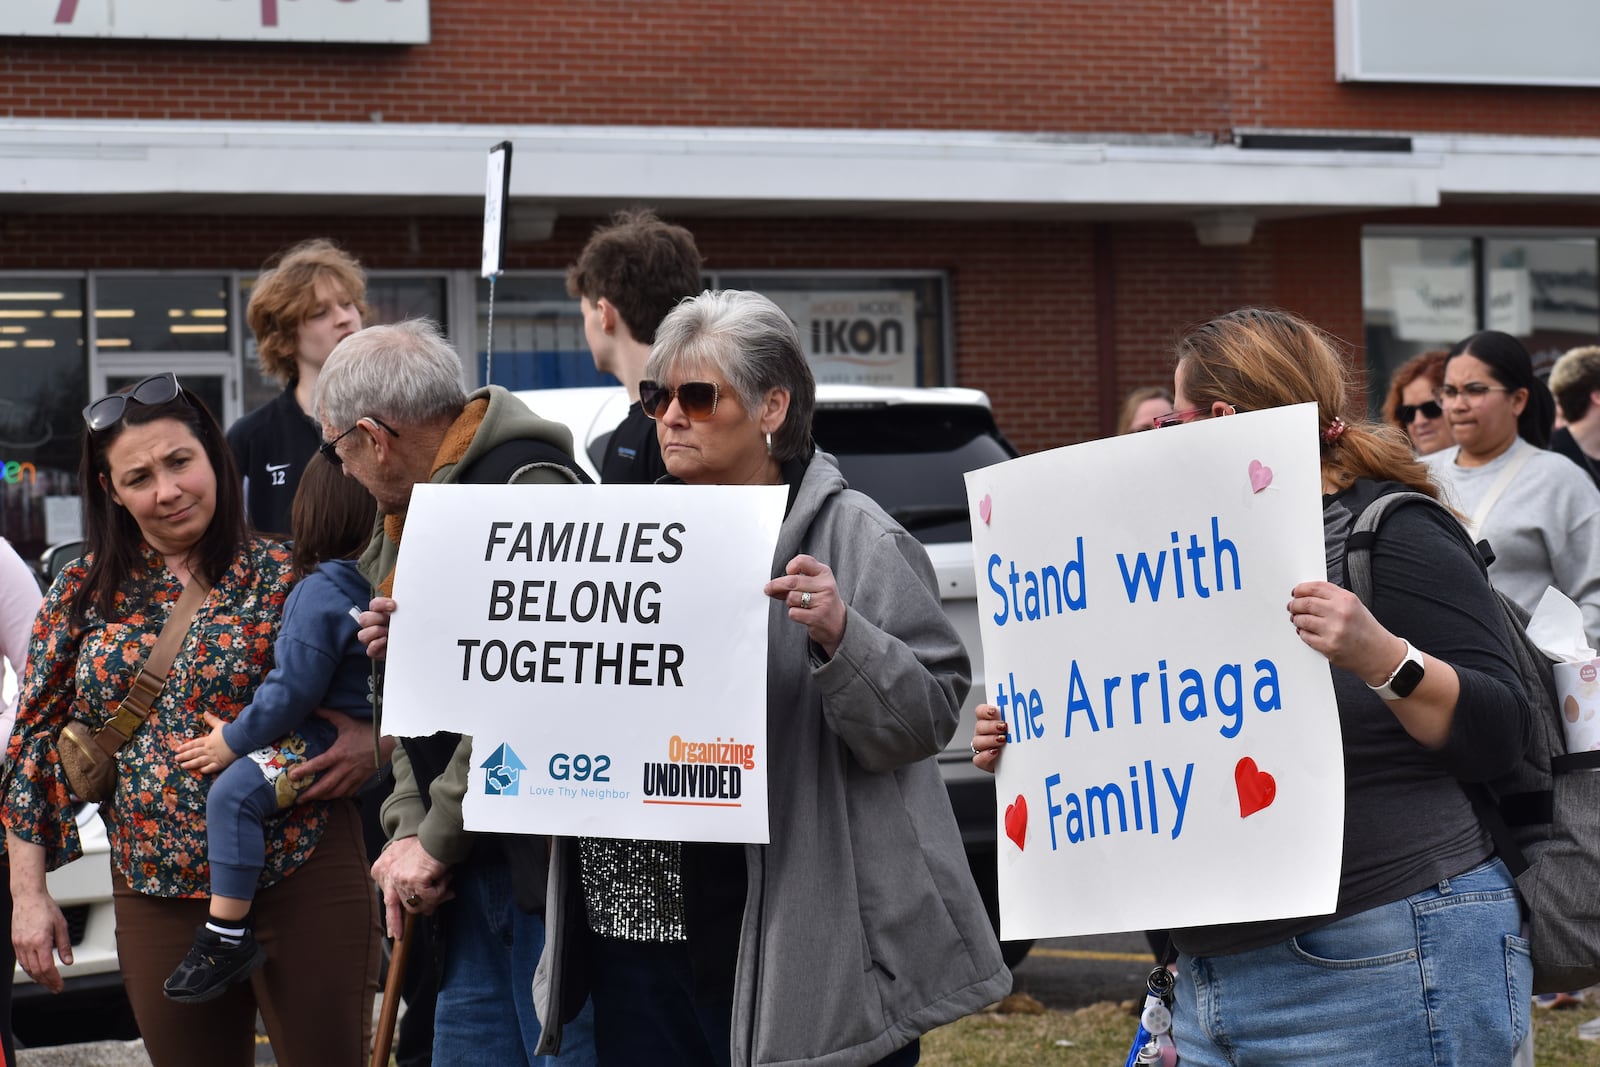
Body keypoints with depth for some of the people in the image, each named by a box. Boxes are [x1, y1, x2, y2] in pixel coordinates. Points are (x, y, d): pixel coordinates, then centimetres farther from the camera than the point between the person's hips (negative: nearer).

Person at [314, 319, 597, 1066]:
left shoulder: (525, 487, -15)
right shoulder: (404, 514, 16)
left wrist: (437, 841, -15)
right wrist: (407, 828, 5)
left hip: (546, 857, -9)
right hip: (468, 863, 10)